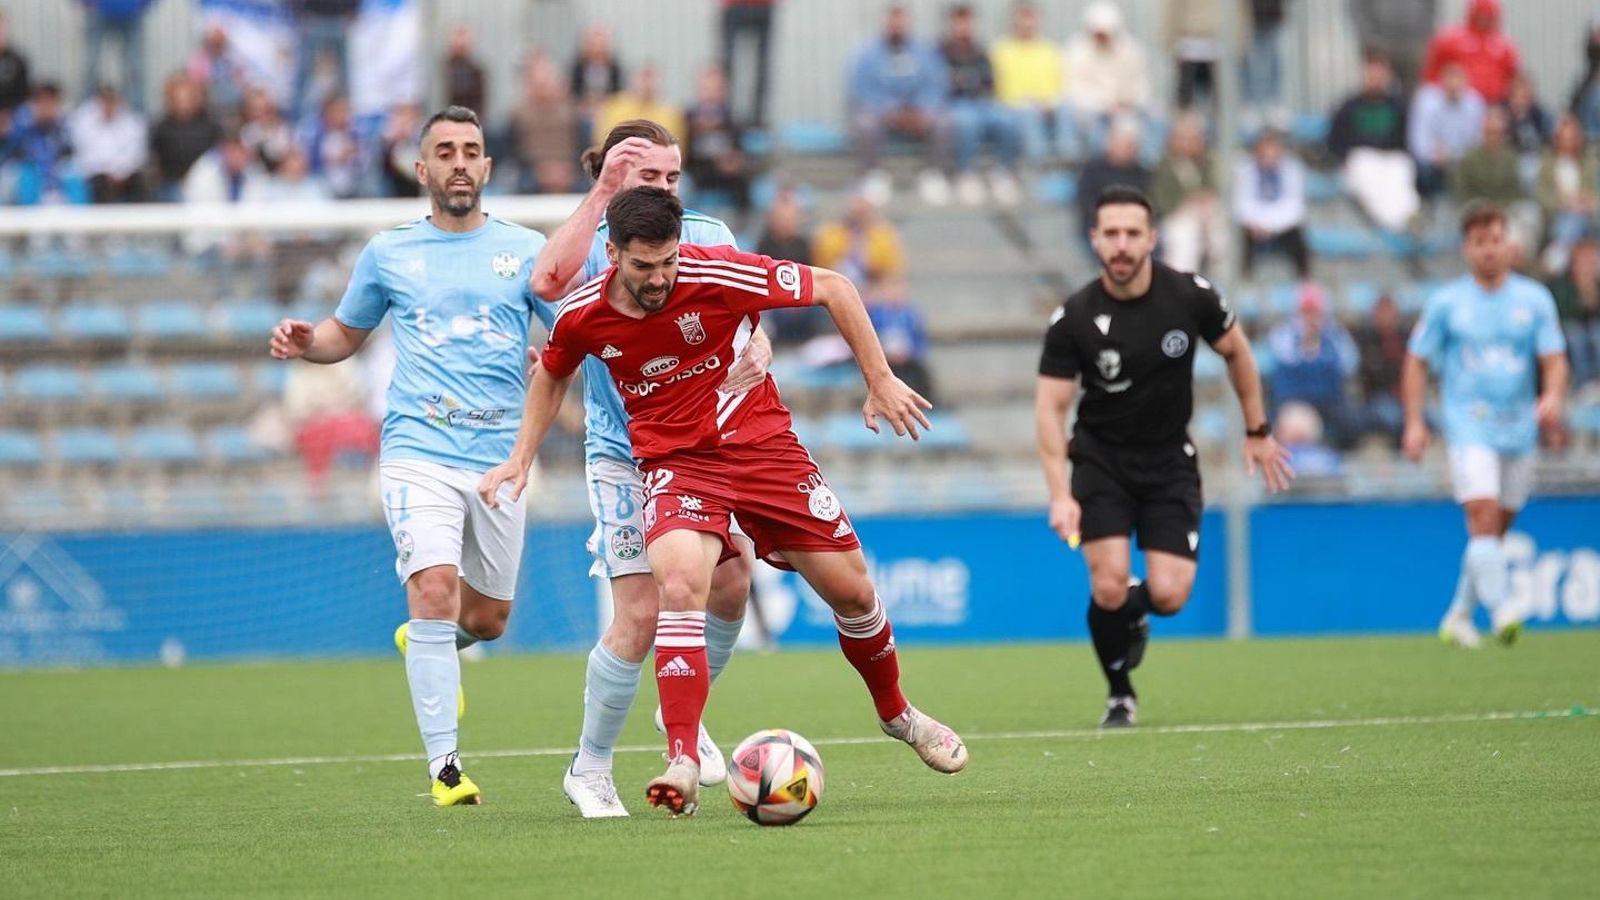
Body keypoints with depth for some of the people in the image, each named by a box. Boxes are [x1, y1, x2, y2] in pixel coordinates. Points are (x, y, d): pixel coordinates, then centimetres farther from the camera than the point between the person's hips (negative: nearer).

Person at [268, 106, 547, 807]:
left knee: (488, 617, 12)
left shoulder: (526, 250, 7)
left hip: (499, 457, 2)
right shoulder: (388, 253, 8)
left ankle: (423, 644, 49)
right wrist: (305, 341, 0)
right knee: (435, 589, -20)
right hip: (418, 451, -2)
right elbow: (347, 333, 21)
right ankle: (444, 767, -18)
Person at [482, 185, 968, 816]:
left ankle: (895, 712, 35)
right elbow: (552, 374, 15)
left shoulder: (718, 274, -20)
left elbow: (834, 288, -8)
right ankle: (682, 762, -28)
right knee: (680, 584, -29)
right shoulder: (582, 316, -10)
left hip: (763, 444, 0)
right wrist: (522, 457, 11)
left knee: (851, 591, 6)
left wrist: (880, 381, -6)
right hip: (675, 462, 0)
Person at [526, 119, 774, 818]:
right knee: (640, 616, -11)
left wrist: (756, 354, -21)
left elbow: (751, 321, 4)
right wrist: (602, 192, -32)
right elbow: (549, 282, -32)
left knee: (731, 585, -1)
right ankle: (589, 770, 4)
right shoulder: (594, 248, -8)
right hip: (625, 456, -4)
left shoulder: (708, 237, 3)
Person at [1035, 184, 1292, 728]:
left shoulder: (1190, 297, -12)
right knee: (1109, 586, -16)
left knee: (1168, 595, -12)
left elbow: (1237, 351, 7)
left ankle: (1132, 615, 28)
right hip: (1100, 457, -1)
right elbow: (1050, 407, -12)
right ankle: (1120, 695, 11)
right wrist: (1061, 495, -22)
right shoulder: (1074, 319, -16)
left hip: (1170, 459, 1)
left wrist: (1258, 432, 10)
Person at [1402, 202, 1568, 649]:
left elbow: (1554, 359, 2)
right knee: (1483, 517, -20)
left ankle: (1459, 616, 23)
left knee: (1495, 530, 9)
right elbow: (1416, 362, 7)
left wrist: (1552, 397, -19)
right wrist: (1414, 423, -1)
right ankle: (1501, 612, -27)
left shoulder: (1534, 299, 5)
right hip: (1470, 427, -3)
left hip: (1519, 429, 3)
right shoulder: (1446, 303, 1)